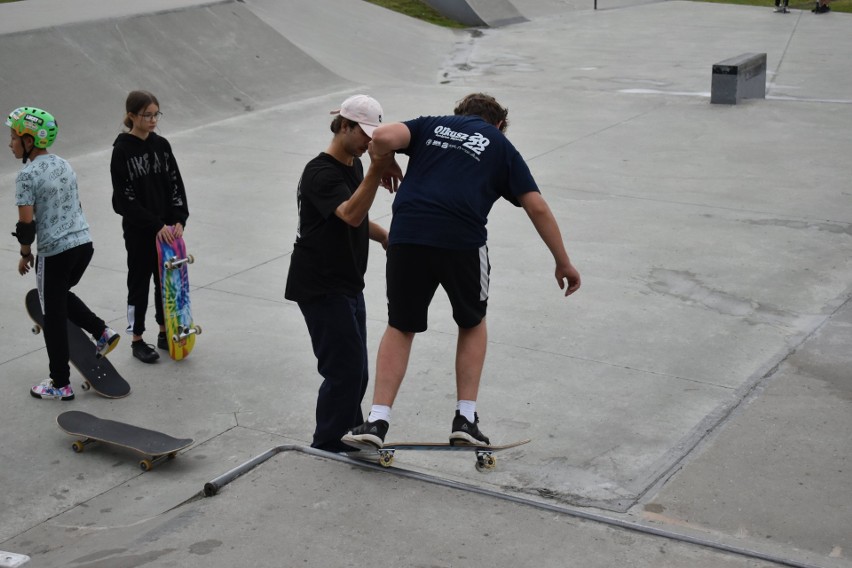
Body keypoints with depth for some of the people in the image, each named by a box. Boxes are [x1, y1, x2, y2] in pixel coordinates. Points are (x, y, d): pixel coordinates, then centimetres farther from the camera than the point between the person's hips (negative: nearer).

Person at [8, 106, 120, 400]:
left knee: (54, 316, 5)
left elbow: (26, 223, -16)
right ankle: (102, 333, 19)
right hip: (84, 244, 7)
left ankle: (61, 385, 13)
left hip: (55, 253, -7)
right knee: (61, 296, 30)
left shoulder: (27, 175, -13)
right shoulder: (64, 165, 10)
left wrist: (25, 254, -1)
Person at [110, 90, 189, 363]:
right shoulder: (122, 152, -14)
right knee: (140, 282, 5)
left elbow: (176, 185, 4)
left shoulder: (162, 145, 2)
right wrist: (156, 225, -18)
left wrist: (179, 220, -8)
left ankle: (164, 332, 28)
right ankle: (137, 341, 17)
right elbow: (125, 199, -16)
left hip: (168, 227, 5)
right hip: (138, 231, -5)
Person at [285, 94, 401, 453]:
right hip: (320, 287, -10)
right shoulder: (321, 172, -19)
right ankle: (327, 445, 6)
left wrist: (384, 235, 11)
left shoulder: (354, 165, 12)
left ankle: (349, 436, 31)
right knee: (345, 369, -8)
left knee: (354, 370, 16)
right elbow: (350, 214, -36)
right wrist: (376, 172, -44)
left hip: (348, 284, 10)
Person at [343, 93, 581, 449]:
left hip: (407, 235, 1)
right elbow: (537, 208, 15)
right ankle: (465, 419, 17)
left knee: (400, 327, 17)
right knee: (473, 324, 23)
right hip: (462, 241, -1)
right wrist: (563, 263, 20)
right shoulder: (500, 145, 21)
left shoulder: (431, 125, 23)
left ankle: (377, 421, 8)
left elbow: (383, 137, 2)